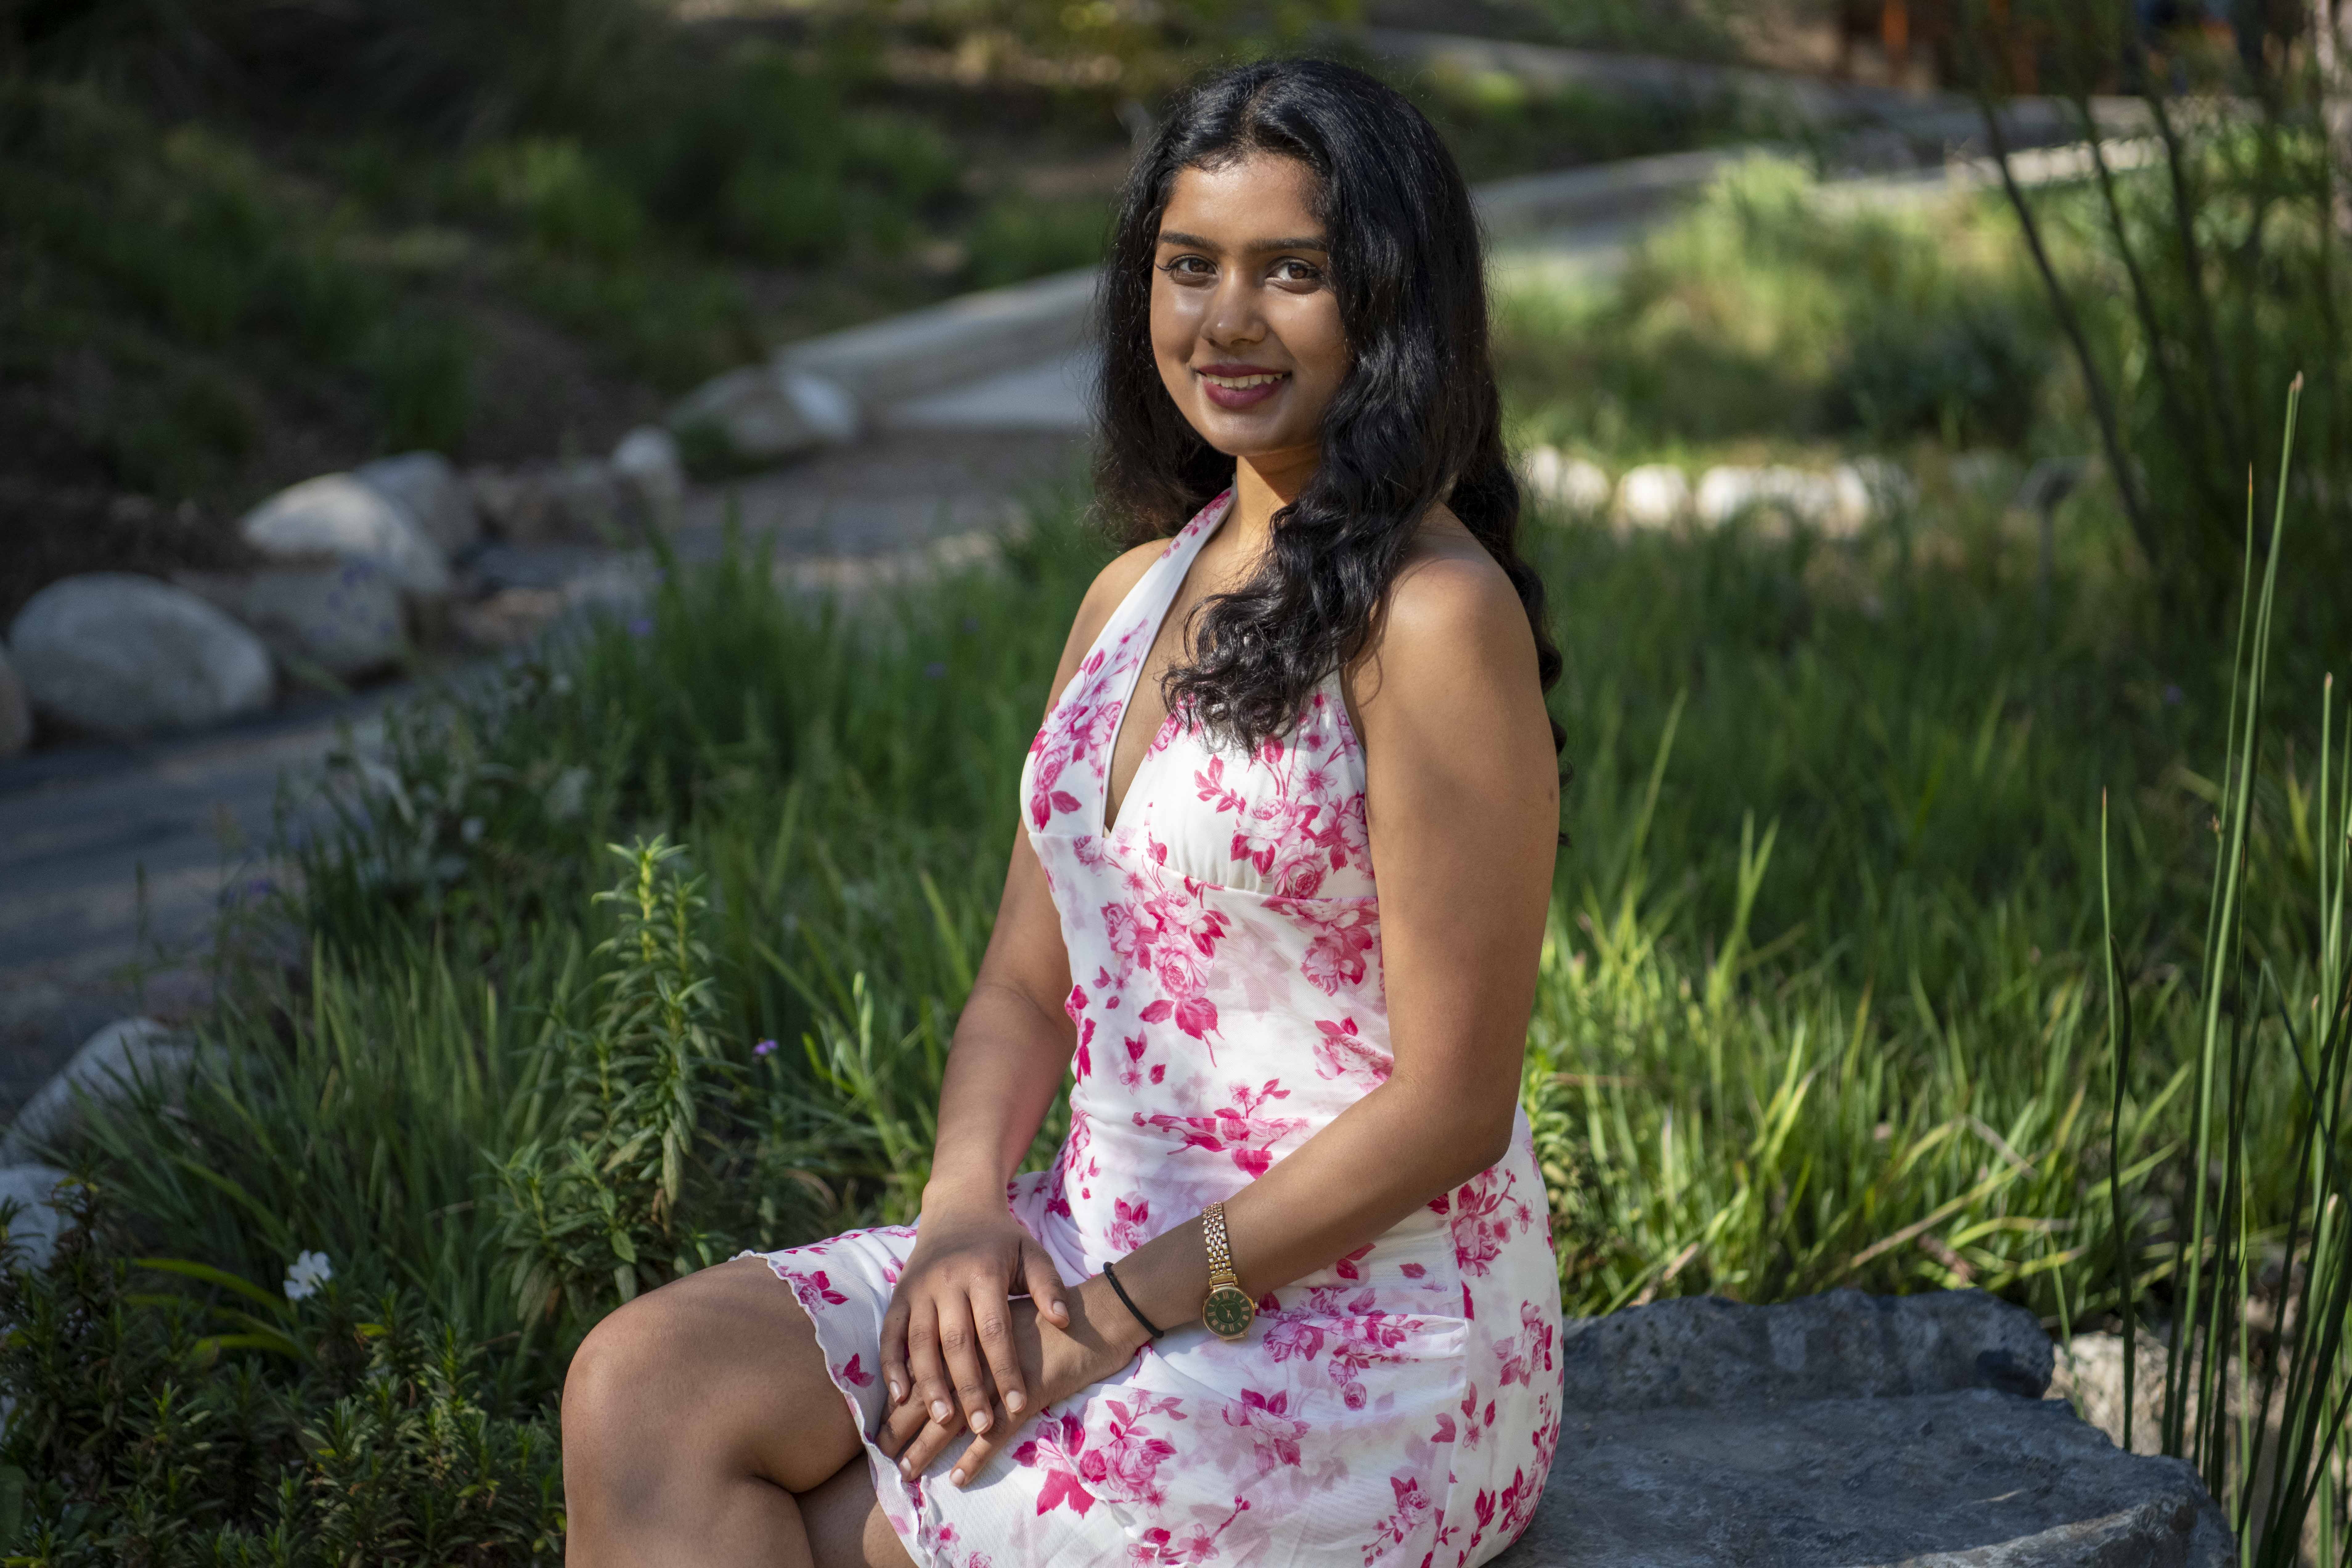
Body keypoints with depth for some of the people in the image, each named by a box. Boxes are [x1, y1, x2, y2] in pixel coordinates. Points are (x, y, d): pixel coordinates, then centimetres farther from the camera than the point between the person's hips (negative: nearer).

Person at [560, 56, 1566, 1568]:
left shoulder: (1436, 618, -14)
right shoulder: (1135, 593, 11)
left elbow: (1450, 1112, -15)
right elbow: (1028, 987, 12)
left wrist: (1113, 1319, -16)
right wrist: (965, 1211, -8)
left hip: (1365, 1334, -7)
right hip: (1101, 1252, 7)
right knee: (643, 1388, -11)